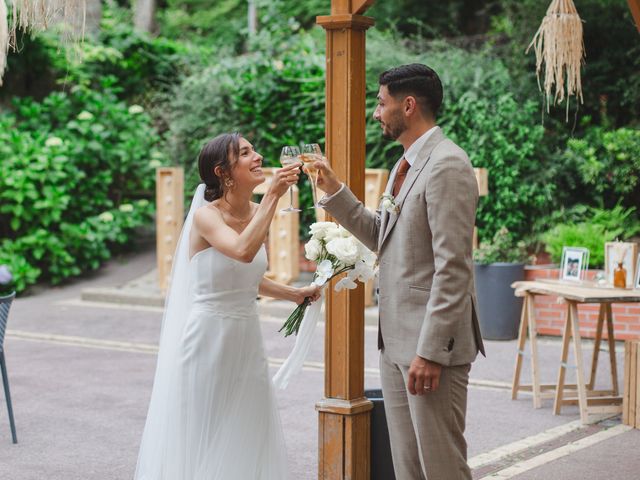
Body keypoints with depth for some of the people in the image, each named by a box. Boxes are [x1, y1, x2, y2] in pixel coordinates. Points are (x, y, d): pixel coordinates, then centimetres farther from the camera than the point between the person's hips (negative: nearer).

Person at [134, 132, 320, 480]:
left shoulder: (258, 213, 6)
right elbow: (243, 252, -35)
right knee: (200, 442, 2)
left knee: (244, 442, 10)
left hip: (246, 342, 6)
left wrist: (294, 294, 14)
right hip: (207, 339, -6)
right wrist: (273, 195, -31)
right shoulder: (206, 216, -14)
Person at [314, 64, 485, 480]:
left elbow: (452, 269, -20)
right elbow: (382, 236, 20)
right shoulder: (405, 165, 15)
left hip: (431, 341, -9)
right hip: (396, 340, 10)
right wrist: (335, 191, 13)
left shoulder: (447, 165, -15)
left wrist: (431, 351, -22)